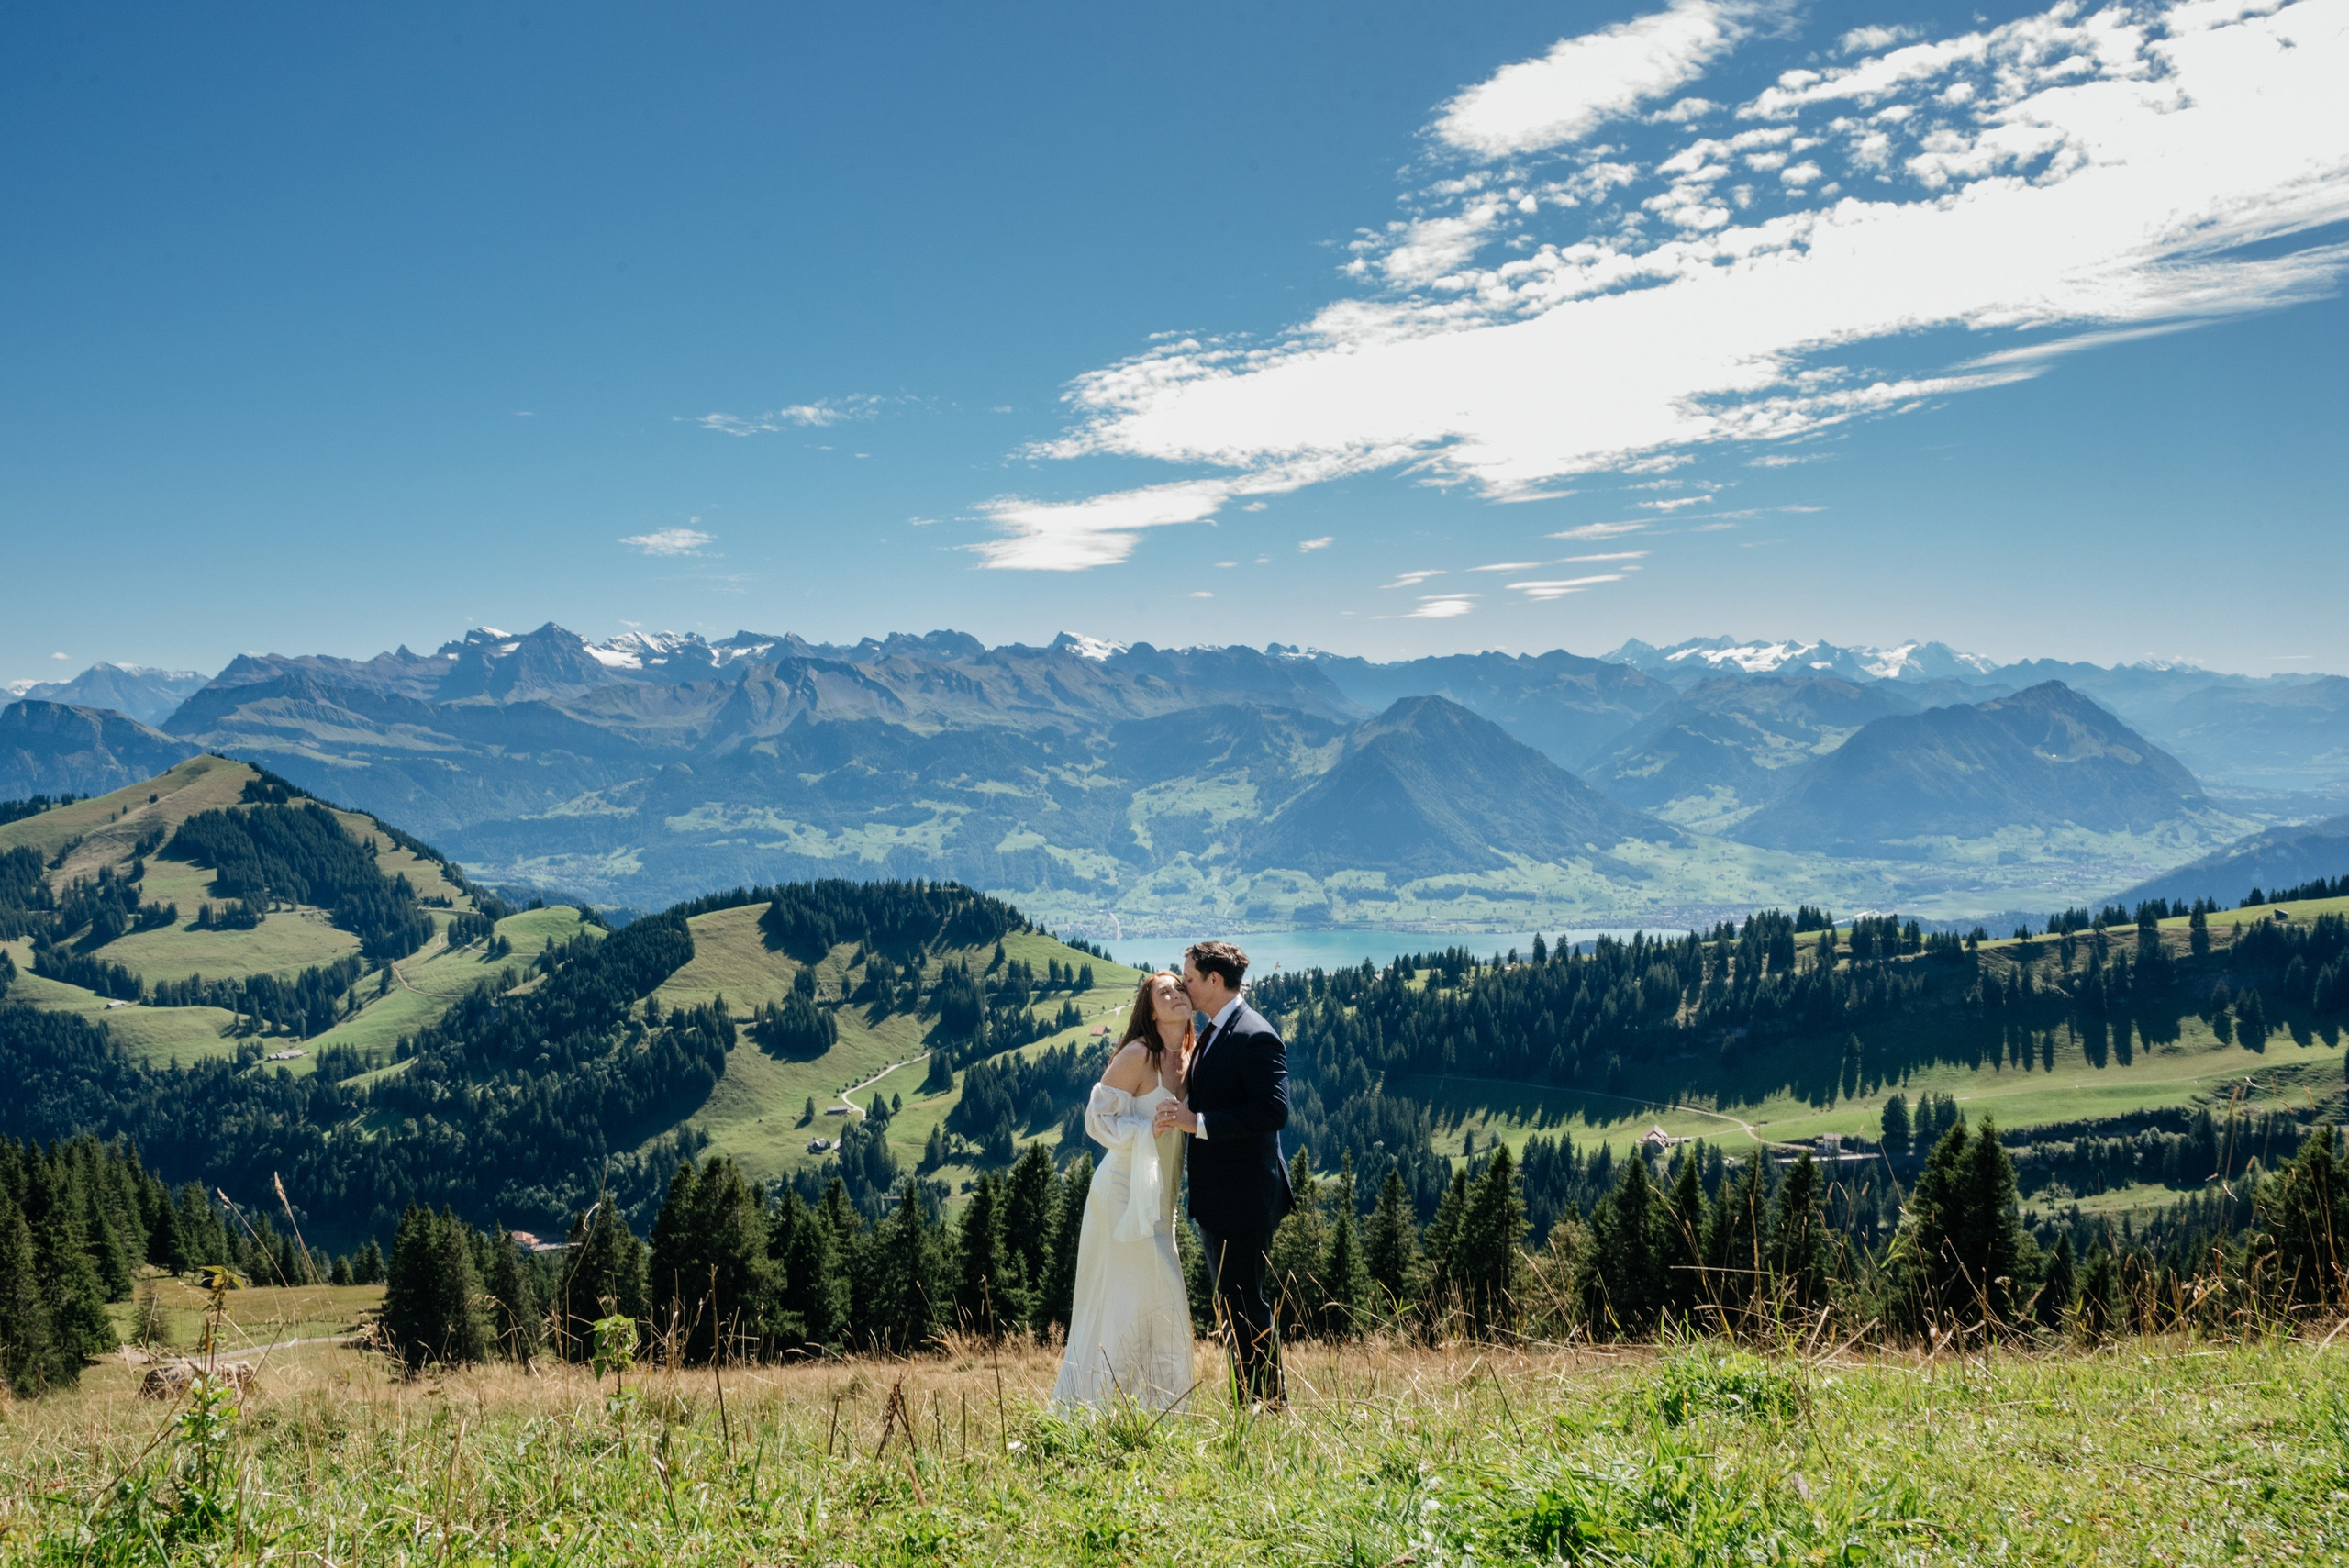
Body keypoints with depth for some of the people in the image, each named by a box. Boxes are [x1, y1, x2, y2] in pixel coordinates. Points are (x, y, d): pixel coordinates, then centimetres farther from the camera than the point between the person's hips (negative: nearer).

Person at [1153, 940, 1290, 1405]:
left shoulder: (1255, 1037, -17)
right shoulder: (1212, 1035, 14)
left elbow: (1274, 1111, -26)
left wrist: (1198, 1122, -27)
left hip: (1243, 1196, -10)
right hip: (1216, 1196, 10)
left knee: (1245, 1304, -5)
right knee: (1231, 1302, 16)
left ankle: (1270, 1406, 4)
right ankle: (1248, 1405, 25)